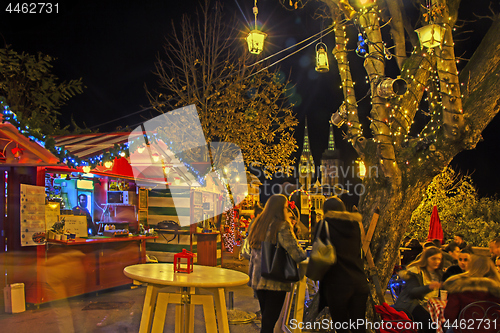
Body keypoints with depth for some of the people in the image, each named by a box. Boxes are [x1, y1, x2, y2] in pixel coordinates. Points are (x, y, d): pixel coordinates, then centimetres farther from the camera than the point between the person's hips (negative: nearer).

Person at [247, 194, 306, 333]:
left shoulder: (257, 224, 9)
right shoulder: (282, 226, -14)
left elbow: (249, 252, 14)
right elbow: (295, 252, -17)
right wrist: (305, 255, 4)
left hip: (258, 279, 7)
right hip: (276, 280, -7)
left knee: (266, 317, 18)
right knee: (270, 319, 0)